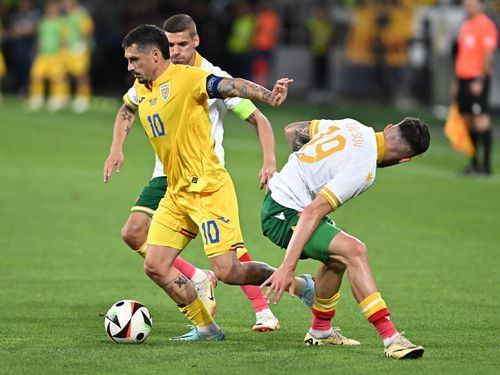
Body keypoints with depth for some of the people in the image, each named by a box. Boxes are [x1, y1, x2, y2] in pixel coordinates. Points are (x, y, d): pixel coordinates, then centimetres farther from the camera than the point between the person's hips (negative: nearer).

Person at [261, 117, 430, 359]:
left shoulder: (351, 126, 1)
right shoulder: (363, 172, -22)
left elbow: (292, 131, 14)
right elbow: (313, 212, -28)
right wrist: (288, 266, -31)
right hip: (285, 215, -10)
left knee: (337, 256, 25)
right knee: (354, 251, -21)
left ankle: (320, 331, 39)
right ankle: (391, 339, -25)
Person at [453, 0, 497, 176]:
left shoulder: (486, 25, -8)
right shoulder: (465, 26, 18)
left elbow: (488, 55, -14)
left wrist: (480, 80, -20)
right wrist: (456, 80, 20)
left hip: (477, 79, -9)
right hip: (463, 78, 9)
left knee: (480, 118, -11)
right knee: (468, 120, 7)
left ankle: (486, 164, -11)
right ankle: (474, 163, 12)